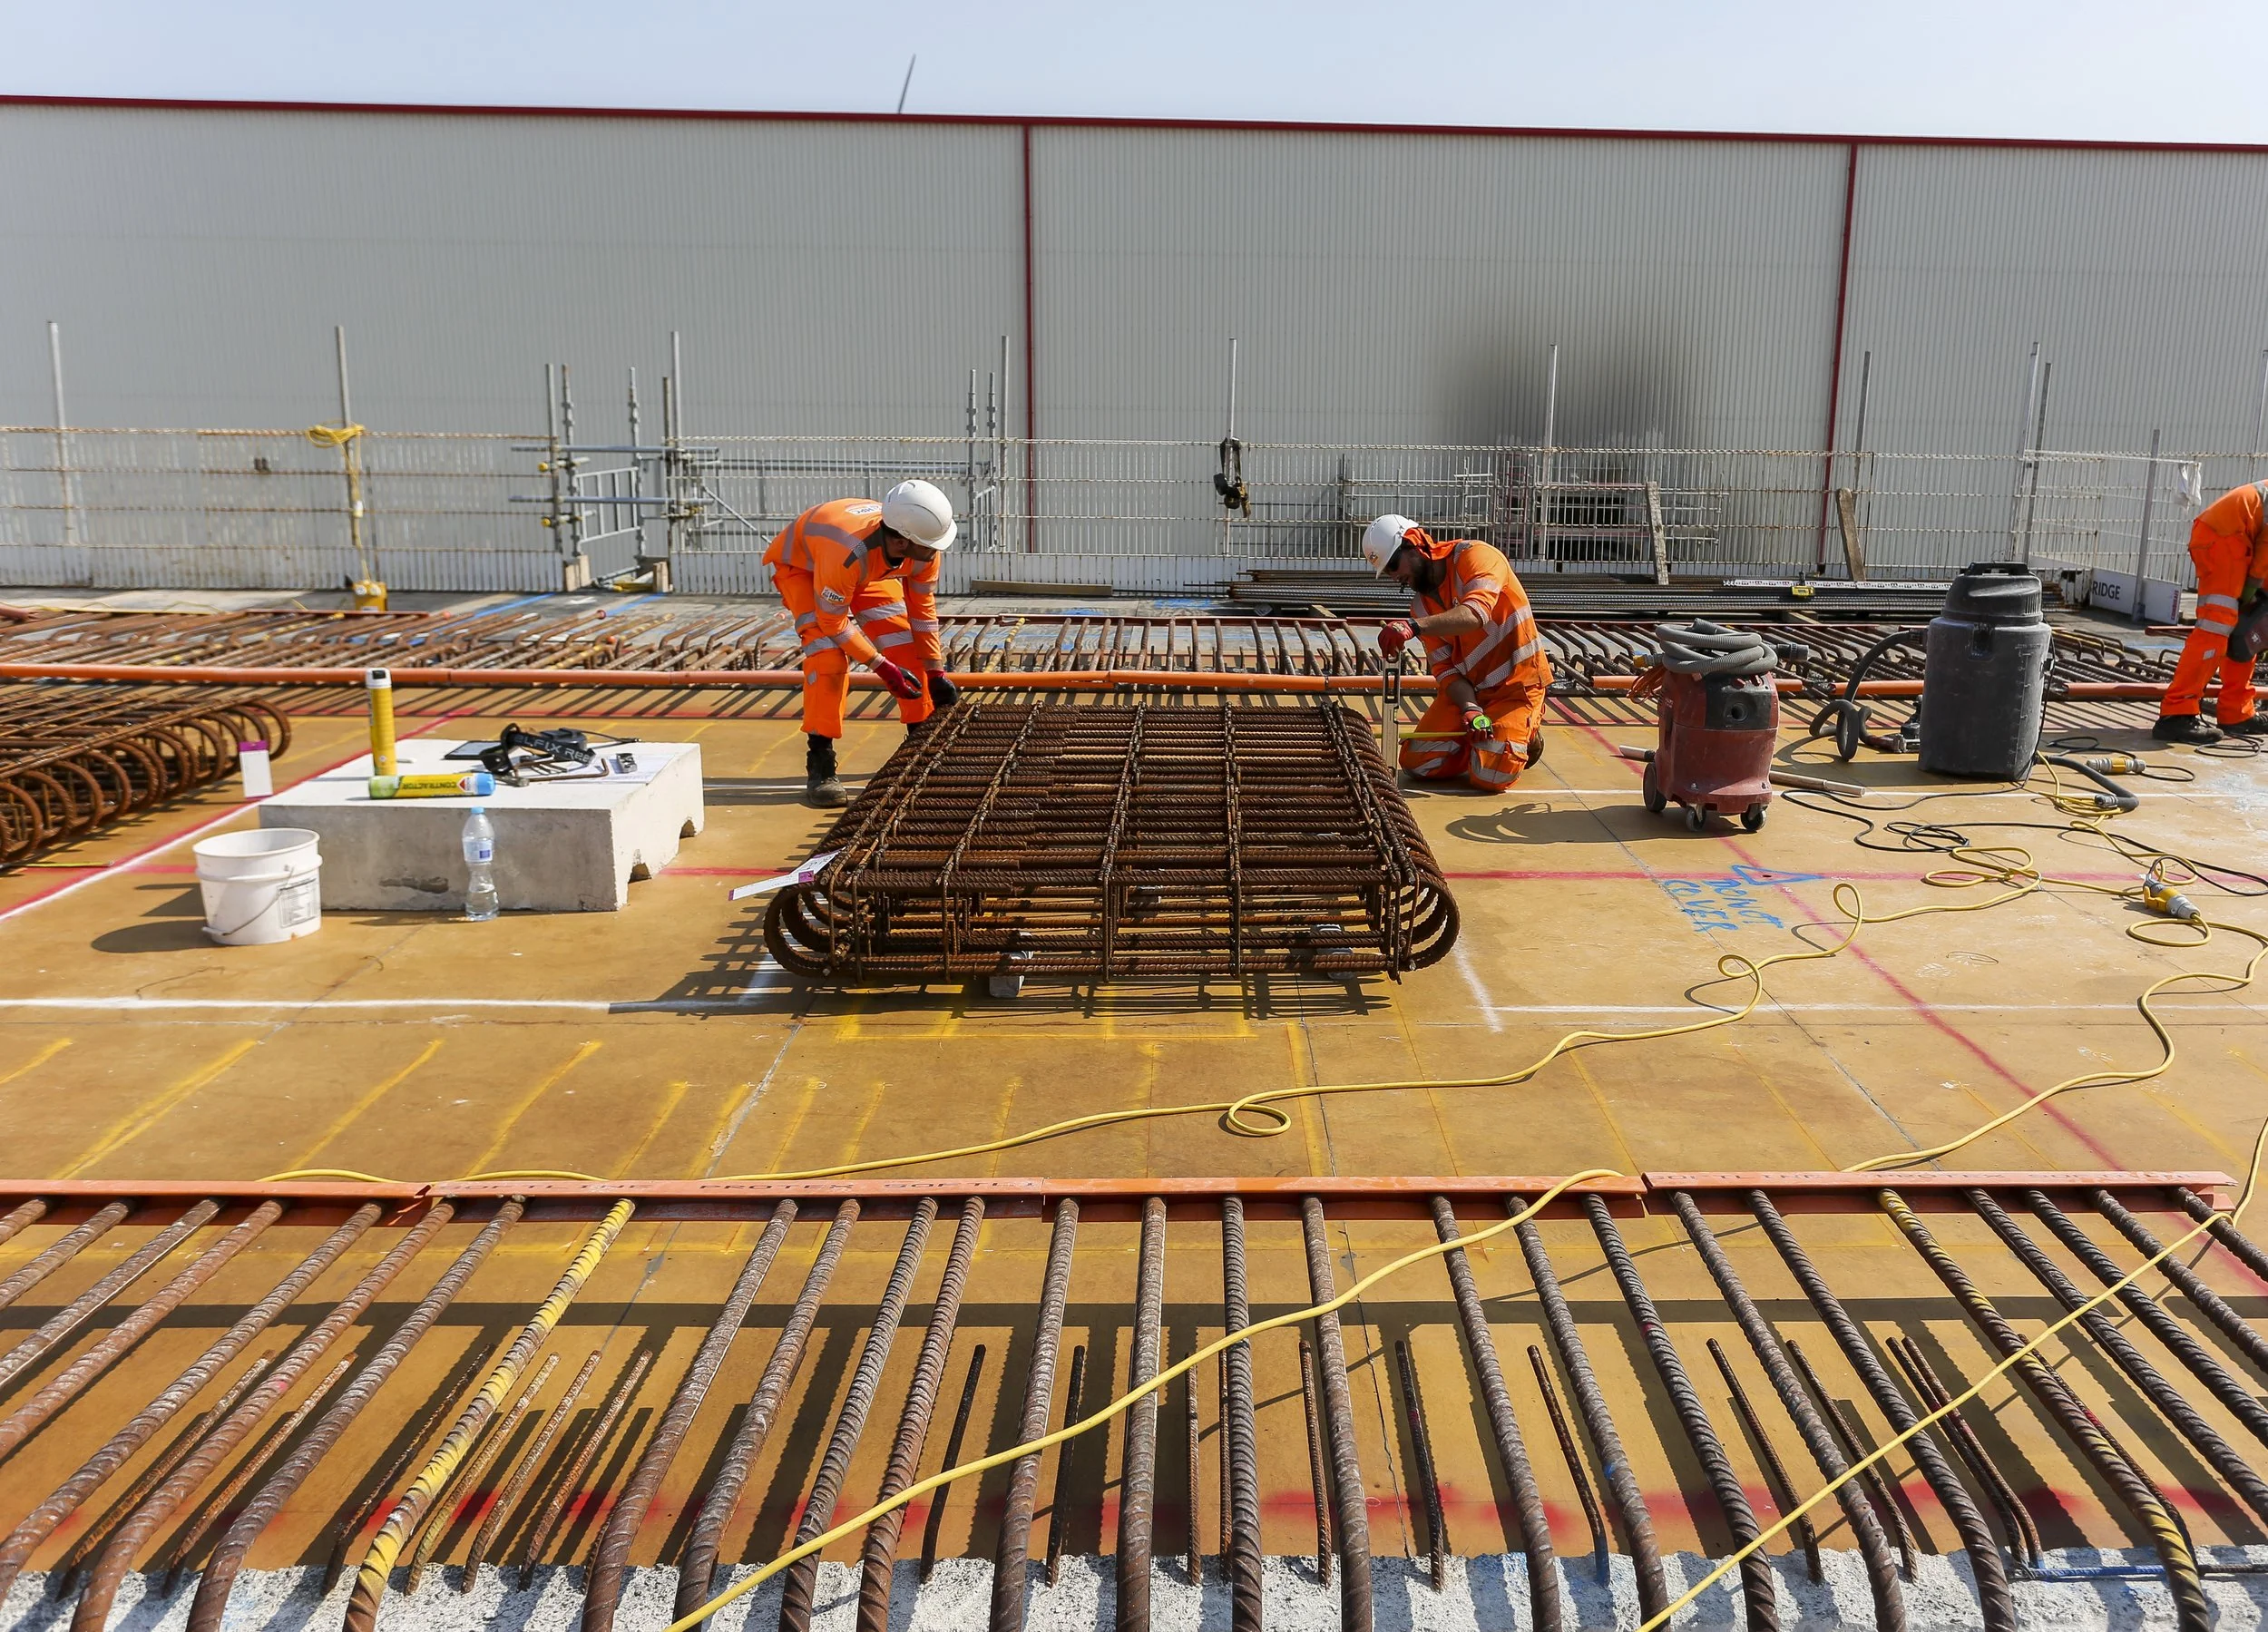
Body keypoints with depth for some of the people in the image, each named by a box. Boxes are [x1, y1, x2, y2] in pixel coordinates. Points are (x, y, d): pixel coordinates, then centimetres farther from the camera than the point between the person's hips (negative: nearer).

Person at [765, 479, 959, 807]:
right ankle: (820, 765, -17)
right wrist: (882, 667, -27)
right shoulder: (849, 552, -46)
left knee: (904, 642, -7)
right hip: (800, 562, -6)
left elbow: (922, 608, -10)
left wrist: (935, 672, -7)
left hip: (870, 567, 6)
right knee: (828, 653, -24)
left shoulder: (922, 548, -27)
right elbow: (833, 622, -30)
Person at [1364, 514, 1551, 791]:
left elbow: (1476, 613, -37)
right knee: (1417, 762, -6)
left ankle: (1526, 731, 11)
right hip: (1467, 688, 6)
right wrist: (1469, 709, -22)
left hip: (1516, 684, -6)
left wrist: (1414, 625, -52)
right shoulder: (1420, 604, 4)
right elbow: (1444, 668, -2)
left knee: (1490, 777, -20)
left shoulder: (1475, 556, -16)